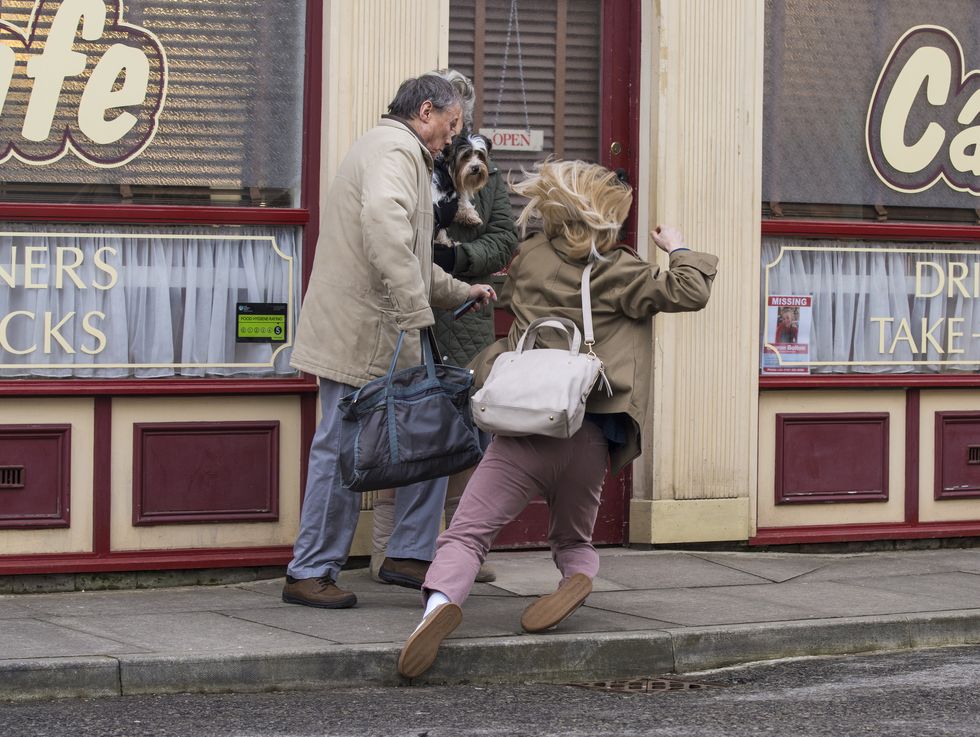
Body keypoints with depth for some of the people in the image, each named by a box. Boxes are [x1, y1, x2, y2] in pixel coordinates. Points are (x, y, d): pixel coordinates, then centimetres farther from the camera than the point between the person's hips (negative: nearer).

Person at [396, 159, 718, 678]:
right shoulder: (618, 273, 6)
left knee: (467, 532, -6)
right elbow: (690, 292, 2)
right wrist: (678, 250, 20)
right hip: (590, 437, 1)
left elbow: (505, 292, 35)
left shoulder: (530, 256, 14)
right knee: (573, 536, 24)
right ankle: (578, 576, -10)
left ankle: (440, 598, -36)